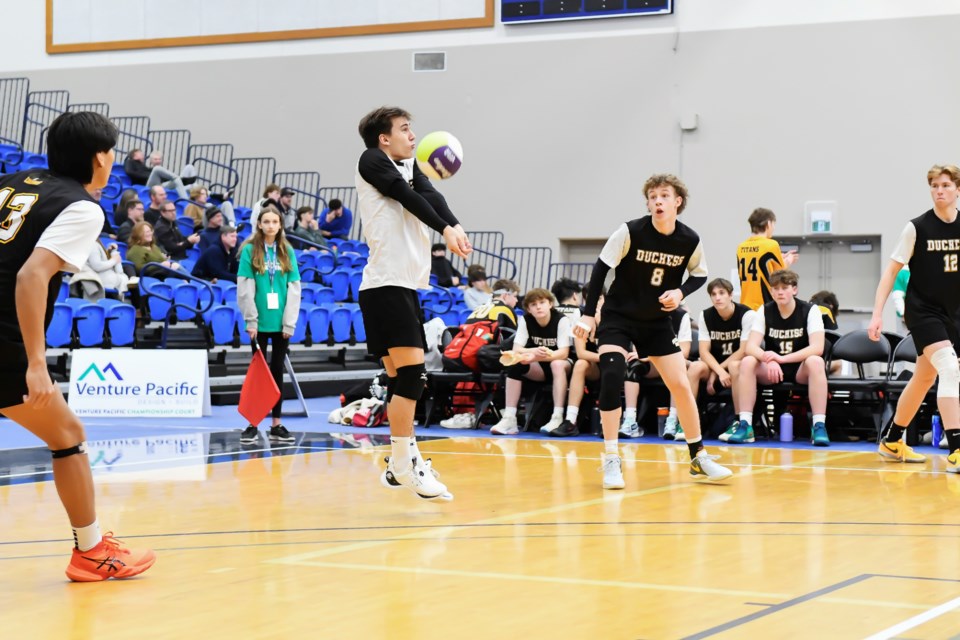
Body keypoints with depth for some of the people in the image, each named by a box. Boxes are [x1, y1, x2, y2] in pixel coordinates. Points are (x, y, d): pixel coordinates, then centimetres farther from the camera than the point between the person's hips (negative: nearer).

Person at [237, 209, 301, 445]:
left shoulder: (287, 252, 7)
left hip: (281, 322, 2)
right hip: (260, 322, -2)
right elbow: (245, 288, -4)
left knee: (277, 371, 7)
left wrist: (289, 322, -2)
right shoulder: (250, 250, -1)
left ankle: (276, 425, 12)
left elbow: (294, 288, 5)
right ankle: (253, 424, 6)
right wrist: (251, 320, -10)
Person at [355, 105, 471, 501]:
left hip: (406, 286, 9)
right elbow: (408, 197, -15)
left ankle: (401, 463, 15)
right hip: (385, 285, -9)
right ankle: (404, 464, -10)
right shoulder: (372, 161, -2)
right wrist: (444, 229, -25)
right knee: (410, 372, -14)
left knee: (401, 378, 10)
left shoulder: (409, 166, 19)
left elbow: (429, 195, 1)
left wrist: (455, 226, -18)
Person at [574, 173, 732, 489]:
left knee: (681, 385, 1)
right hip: (618, 317, -3)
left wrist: (681, 292, -14)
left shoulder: (690, 240, -10)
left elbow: (699, 274, 7)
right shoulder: (630, 232, -18)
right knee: (611, 376, -22)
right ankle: (612, 460, -13)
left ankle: (699, 457, 19)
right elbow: (601, 268, -11)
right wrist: (588, 314, -13)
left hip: (657, 321, 3)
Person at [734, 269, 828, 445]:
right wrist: (769, 360, -35)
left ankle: (819, 426, -35)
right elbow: (751, 346, -12)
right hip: (772, 371, 2)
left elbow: (817, 348, -21)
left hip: (801, 371, -2)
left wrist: (781, 358, -32)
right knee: (747, 362, -26)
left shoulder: (810, 310, -8)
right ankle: (745, 425, -27)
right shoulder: (765, 311, -1)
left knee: (815, 362, -35)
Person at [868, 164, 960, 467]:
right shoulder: (917, 227, -9)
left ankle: (892, 442, 32)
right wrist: (877, 314, -12)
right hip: (923, 310, -5)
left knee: (924, 379, 14)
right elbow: (891, 271, -5)